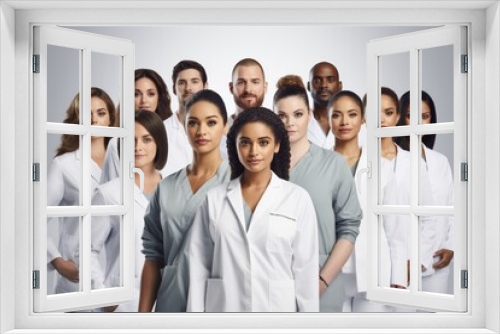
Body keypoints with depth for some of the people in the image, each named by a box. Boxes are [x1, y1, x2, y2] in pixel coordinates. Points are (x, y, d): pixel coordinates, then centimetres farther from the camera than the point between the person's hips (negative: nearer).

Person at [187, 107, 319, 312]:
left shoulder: (298, 198, 0)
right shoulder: (214, 199, 5)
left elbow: (305, 269, 0)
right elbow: (199, 266, 4)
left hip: (277, 308, -1)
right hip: (223, 308, 1)